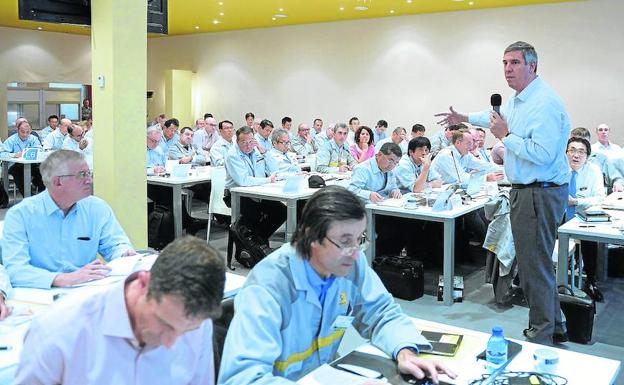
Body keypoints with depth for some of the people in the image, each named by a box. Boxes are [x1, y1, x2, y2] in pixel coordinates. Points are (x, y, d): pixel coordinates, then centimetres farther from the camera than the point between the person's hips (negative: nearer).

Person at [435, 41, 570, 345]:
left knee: (534, 265, -5)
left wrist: (505, 135, -18)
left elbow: (542, 154, -28)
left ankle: (541, 337, 8)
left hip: (541, 193, -11)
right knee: (536, 262, 18)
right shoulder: (518, 100, 13)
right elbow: (499, 116, 35)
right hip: (525, 191, 11)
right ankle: (554, 326, 33)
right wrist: (464, 118, 48)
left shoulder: (545, 103, -20)